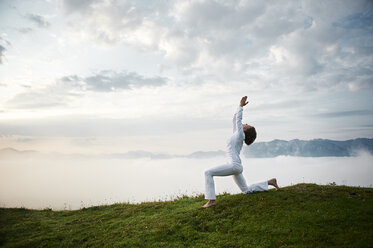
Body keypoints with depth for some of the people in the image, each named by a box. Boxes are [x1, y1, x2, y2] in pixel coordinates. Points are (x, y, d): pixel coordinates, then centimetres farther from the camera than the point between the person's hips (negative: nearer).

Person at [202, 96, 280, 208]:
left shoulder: (240, 134, -4)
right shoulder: (237, 134, 18)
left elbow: (238, 119, -5)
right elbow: (235, 119, 25)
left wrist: (241, 106, 3)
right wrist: (240, 107, 26)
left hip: (234, 165, -10)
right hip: (236, 167, 10)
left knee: (208, 173, -16)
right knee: (246, 190, 19)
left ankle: (211, 200, -19)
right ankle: (270, 182, 25)